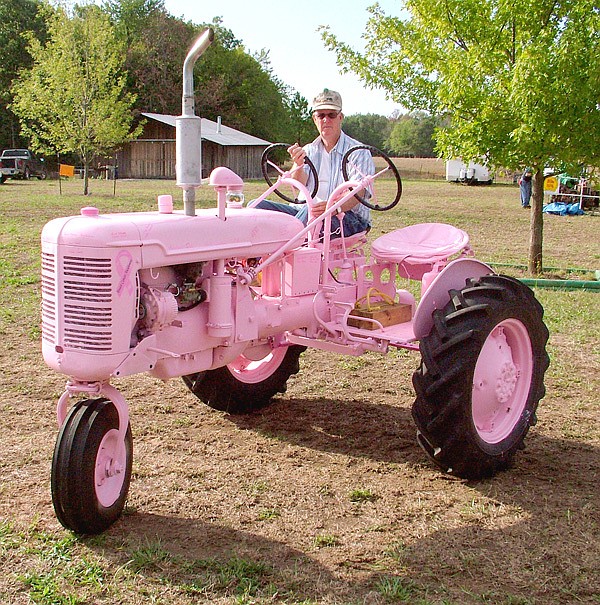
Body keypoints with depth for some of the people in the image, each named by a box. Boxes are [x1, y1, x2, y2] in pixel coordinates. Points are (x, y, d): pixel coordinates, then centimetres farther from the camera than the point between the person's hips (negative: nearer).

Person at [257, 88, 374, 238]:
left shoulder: (358, 152, 2)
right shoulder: (309, 150, 17)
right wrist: (298, 164, -26)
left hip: (347, 216, -5)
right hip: (304, 211, 5)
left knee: (310, 210, -39)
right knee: (257, 206, -14)